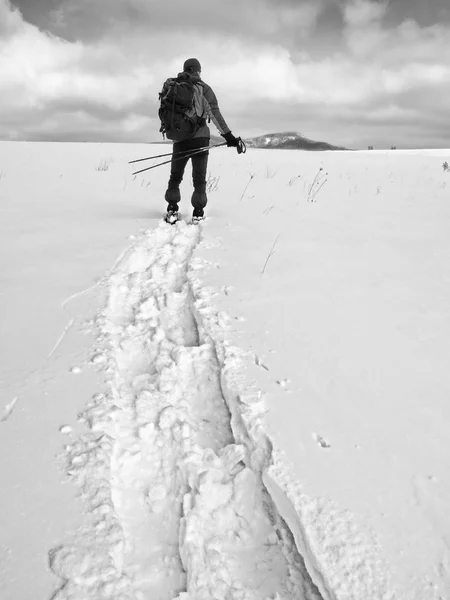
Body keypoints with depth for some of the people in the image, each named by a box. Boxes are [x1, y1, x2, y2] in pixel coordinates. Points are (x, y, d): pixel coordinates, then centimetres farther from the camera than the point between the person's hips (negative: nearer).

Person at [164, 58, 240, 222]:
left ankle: (172, 210, 10)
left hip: (179, 139, 3)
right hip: (199, 138, -3)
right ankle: (198, 212, 7)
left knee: (175, 176, 16)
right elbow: (214, 113, -12)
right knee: (199, 177, 8)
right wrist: (228, 136, -13)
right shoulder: (202, 88, -5)